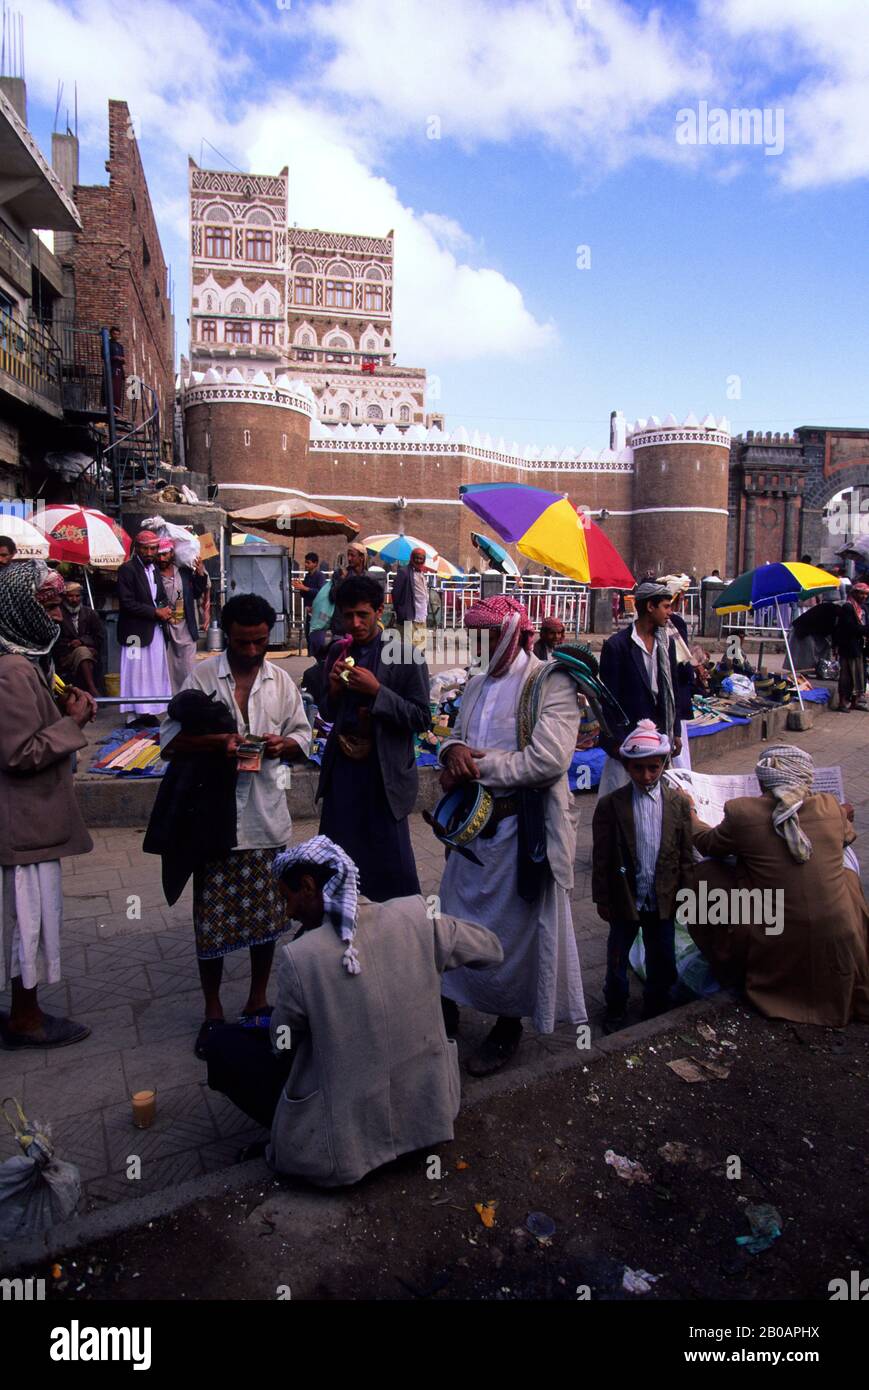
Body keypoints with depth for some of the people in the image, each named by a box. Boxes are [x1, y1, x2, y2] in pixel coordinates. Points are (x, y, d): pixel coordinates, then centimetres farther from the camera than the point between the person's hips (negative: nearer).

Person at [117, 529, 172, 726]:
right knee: (136, 672, -4)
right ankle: (135, 715, 2)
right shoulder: (127, 569, -9)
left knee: (155, 671, 7)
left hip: (155, 629, 7)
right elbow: (127, 603, -16)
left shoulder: (155, 570, 15)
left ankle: (148, 712, 14)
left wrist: (166, 609, -2)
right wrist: (156, 612, -16)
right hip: (136, 630, -7)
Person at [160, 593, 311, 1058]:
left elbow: (303, 736, 11)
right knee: (212, 915, 4)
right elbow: (172, 738, -4)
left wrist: (284, 745, -12)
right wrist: (220, 741, -21)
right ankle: (212, 1012, 23)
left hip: (267, 815, 3)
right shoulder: (202, 675, -2)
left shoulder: (280, 680, 7)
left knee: (266, 913, 11)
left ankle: (257, 1001, 31)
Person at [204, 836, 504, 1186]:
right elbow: (491, 949, 4)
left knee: (223, 1044, 9)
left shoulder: (298, 956, -22)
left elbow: (283, 1044, -4)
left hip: (346, 1146, -5)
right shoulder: (416, 915, -13)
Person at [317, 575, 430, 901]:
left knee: (391, 864, 4)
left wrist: (377, 691, -21)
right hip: (342, 766, 5)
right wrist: (333, 689, -7)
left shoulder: (406, 654, -9)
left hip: (385, 772, -5)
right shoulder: (338, 651, 7)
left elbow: (421, 719, -11)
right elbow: (328, 713, 14)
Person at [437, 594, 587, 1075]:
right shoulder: (477, 685, 12)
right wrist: (453, 750, -11)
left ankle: (508, 1024, 30)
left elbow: (549, 760, -23)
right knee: (455, 918, 16)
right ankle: (448, 1007, 37)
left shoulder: (551, 683, -13)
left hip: (524, 826, -6)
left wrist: (474, 767, -18)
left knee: (514, 928, 9)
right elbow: (455, 737, 16)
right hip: (474, 820, 7)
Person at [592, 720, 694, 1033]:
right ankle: (615, 1009, 37)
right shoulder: (609, 804, -10)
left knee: (662, 961, 16)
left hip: (663, 900, 2)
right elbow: (601, 858, -7)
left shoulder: (678, 803, -4)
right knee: (617, 959, 15)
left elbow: (685, 855, 2)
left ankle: (656, 1008, 39)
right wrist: (602, 899, -5)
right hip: (625, 899, -1)